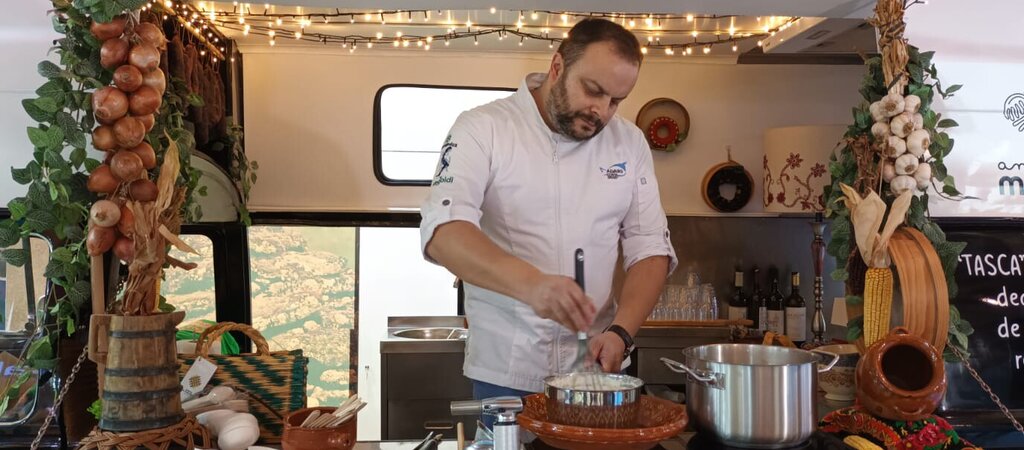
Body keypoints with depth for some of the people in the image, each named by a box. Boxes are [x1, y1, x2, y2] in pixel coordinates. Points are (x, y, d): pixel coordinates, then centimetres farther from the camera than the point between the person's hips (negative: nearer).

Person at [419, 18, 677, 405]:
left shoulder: (629, 143, 3)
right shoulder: (482, 128, -9)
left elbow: (650, 249, 4)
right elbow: (443, 232, -22)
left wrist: (621, 332, -13)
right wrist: (531, 284, -38)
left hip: (593, 364, 4)